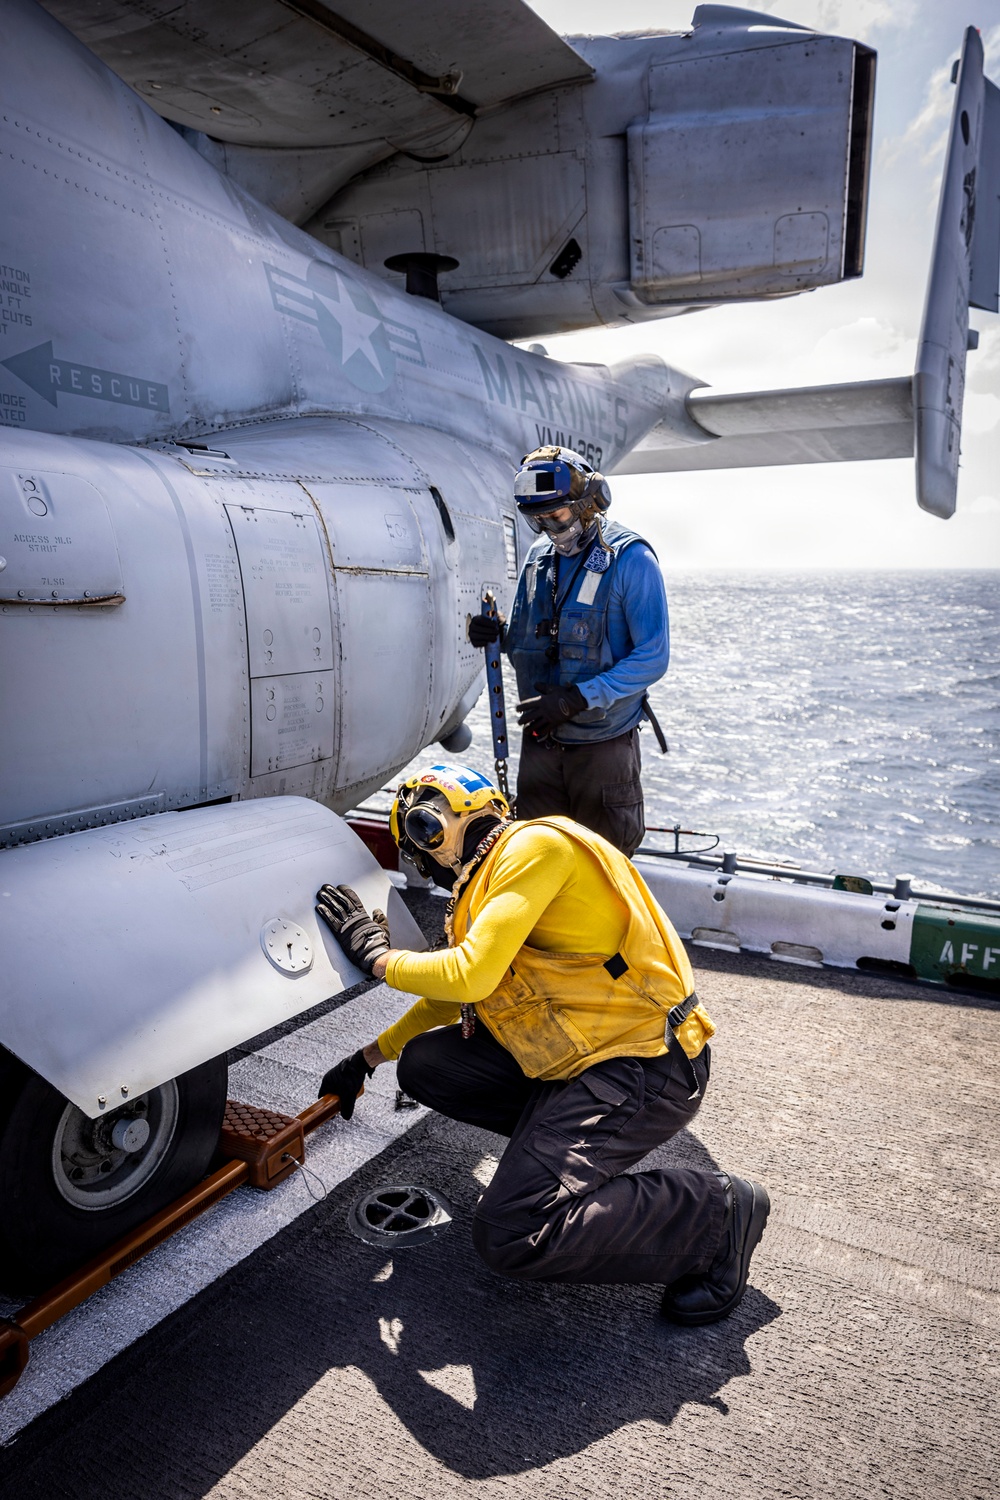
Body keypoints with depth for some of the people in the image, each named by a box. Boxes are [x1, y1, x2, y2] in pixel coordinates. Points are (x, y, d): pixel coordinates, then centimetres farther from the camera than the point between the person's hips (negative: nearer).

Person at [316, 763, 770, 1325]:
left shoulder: (536, 844, -13)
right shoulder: (487, 881, 16)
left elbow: (470, 976, -22)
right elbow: (449, 996, 30)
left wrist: (376, 953, -6)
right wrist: (369, 1057, 30)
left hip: (645, 1067, -9)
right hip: (576, 1055, 10)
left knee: (511, 1235, -19)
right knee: (425, 1063, 8)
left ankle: (715, 1213, -4)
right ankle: (561, 1139, 14)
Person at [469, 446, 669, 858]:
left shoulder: (630, 559, -11)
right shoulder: (539, 556, 7)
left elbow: (652, 658, -16)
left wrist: (576, 698, -23)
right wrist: (497, 636, -8)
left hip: (603, 743, -5)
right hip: (540, 741, 5)